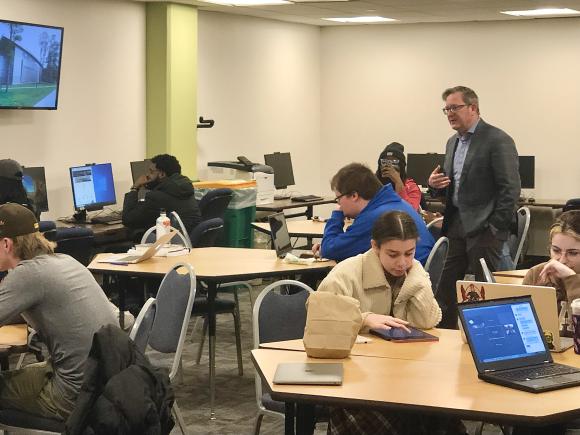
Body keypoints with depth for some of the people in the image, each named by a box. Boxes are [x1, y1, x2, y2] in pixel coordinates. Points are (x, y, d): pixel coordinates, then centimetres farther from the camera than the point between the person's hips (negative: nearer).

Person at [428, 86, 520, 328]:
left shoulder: (498, 140, -9)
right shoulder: (453, 142, 17)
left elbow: (510, 188, -14)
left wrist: (495, 228, -16)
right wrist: (436, 185, 2)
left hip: (483, 229, -8)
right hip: (455, 225, 8)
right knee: (444, 288, 8)